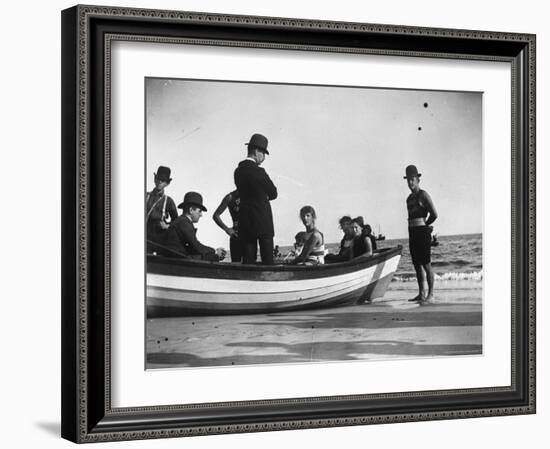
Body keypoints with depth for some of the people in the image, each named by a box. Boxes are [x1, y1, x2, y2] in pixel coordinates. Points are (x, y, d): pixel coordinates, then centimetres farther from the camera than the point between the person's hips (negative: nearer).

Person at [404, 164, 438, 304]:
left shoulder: (423, 195, -8)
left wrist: (425, 226, 0)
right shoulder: (409, 198, 17)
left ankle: (431, 294, -7)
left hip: (422, 232, -8)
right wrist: (414, 229, 13)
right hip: (412, 233, 8)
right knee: (417, 265, 9)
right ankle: (421, 293, 14)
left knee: (426, 264, -8)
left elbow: (434, 215, -13)